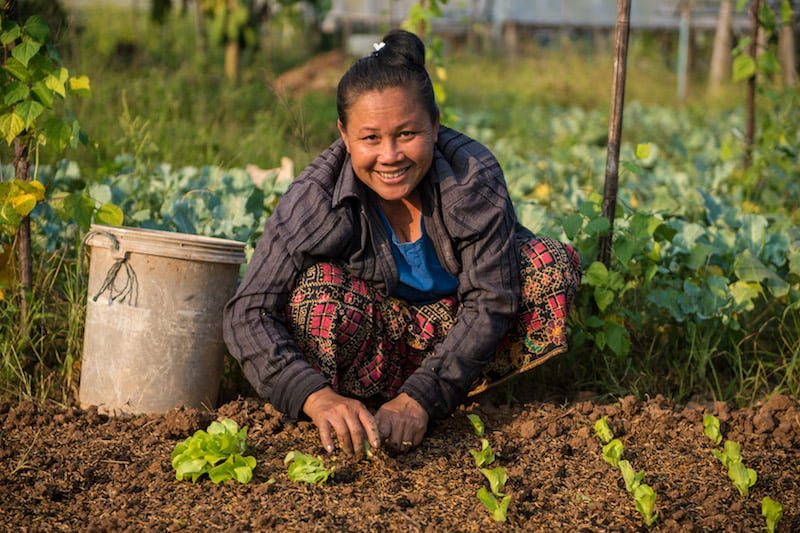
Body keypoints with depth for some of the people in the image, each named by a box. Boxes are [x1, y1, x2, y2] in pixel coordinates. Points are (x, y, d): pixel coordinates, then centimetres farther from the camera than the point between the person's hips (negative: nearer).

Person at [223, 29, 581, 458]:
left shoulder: (473, 175, -26)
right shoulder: (317, 198, -27)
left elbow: (491, 299, -25)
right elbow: (247, 314, -32)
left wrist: (421, 398, -38)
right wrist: (316, 395, -50)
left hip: (453, 329, 2)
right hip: (374, 333, -2)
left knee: (554, 267, -24)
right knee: (320, 287, -34)